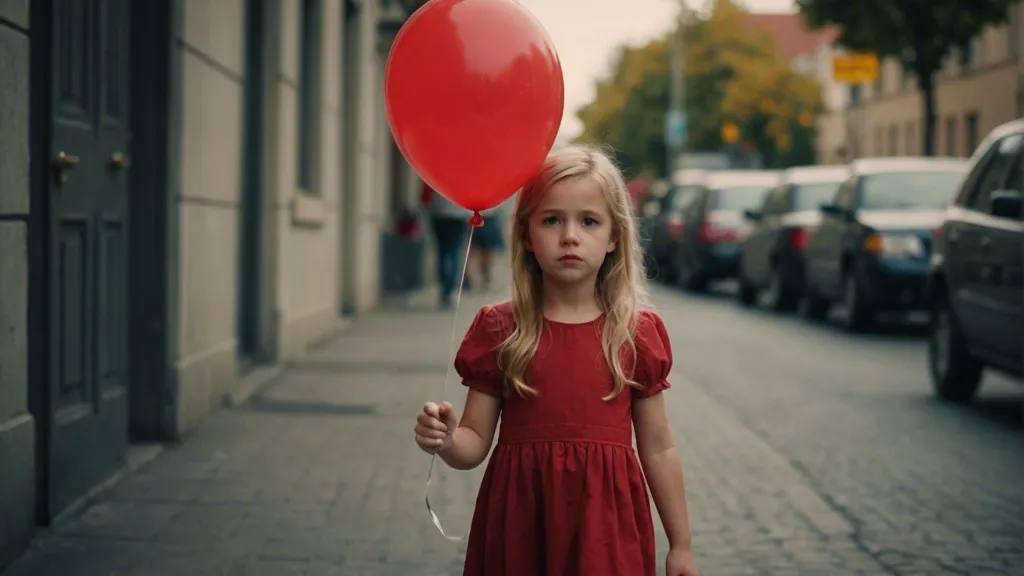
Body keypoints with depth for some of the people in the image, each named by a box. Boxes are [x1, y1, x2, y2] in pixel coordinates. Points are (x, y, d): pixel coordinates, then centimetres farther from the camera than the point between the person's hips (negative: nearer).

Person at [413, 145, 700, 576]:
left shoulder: (638, 333, 1)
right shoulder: (498, 330, 0)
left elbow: (658, 449, 7)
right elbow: (476, 442, 2)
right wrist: (447, 442, -21)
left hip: (605, 526, 0)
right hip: (519, 525, 0)